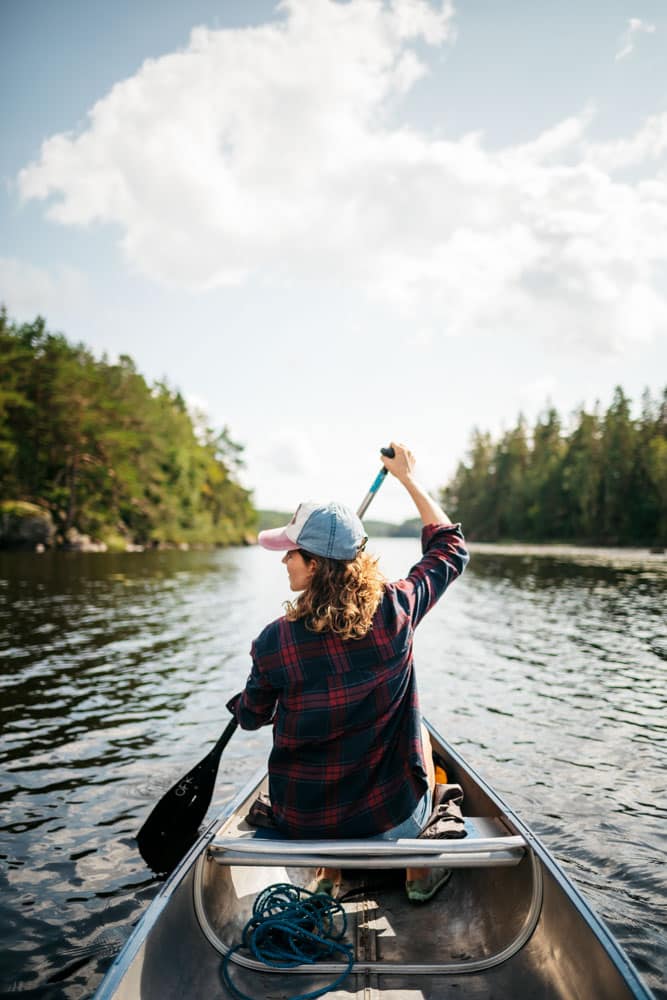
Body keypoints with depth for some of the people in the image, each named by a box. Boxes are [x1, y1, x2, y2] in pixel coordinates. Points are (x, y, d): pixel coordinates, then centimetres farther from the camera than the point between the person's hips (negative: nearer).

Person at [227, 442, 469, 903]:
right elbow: (450, 549, 1)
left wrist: (241, 703, 24)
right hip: (393, 818, 0)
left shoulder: (275, 641, -19)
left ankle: (329, 876, 41)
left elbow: (252, 716, 1)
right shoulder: (395, 610, -18)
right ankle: (420, 873, 41)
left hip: (303, 823, 0)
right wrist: (410, 478, 9)